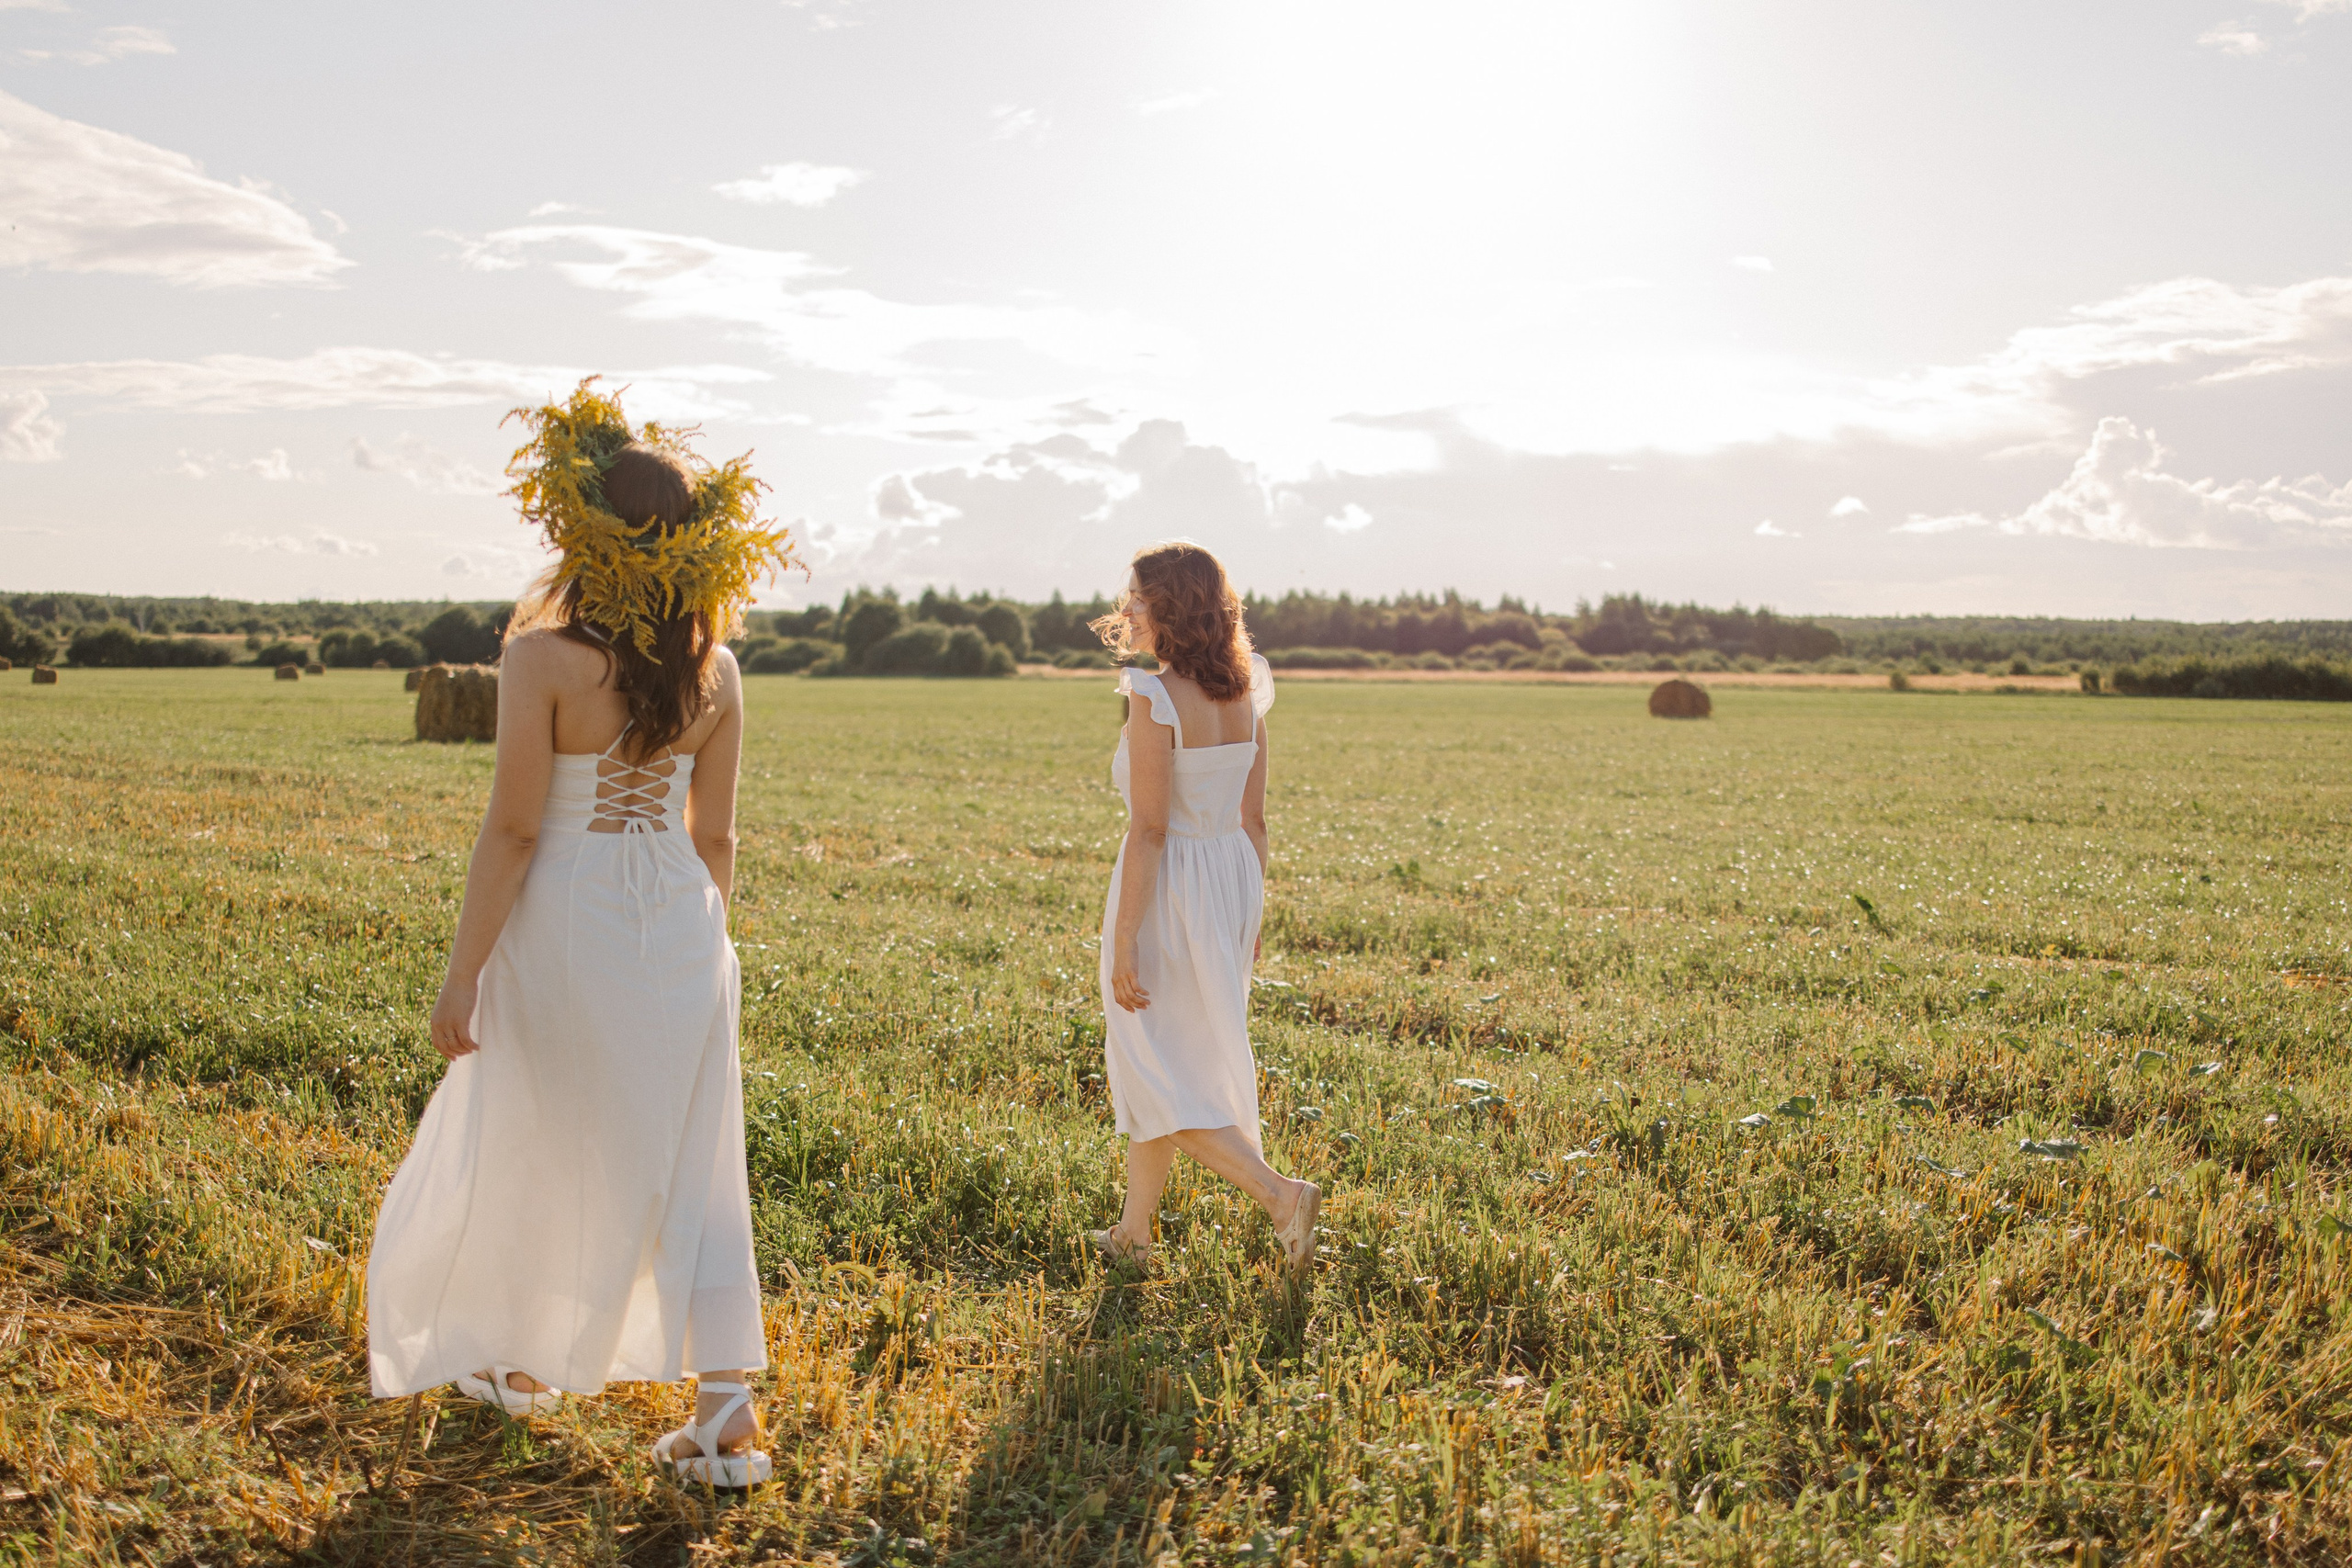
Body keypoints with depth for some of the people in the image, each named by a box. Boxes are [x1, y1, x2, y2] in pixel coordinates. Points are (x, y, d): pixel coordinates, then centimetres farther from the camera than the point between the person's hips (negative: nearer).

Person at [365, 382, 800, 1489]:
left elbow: (512, 830, -15)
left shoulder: (545, 655, -15)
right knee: (690, 1167, 9)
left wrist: (461, 973, -8)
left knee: (535, 1150, 17)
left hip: (567, 919, -4)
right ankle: (727, 1407, 4)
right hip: (680, 921, 4)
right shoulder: (714, 667, 0)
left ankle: (525, 1363, 36)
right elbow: (714, 835, 6)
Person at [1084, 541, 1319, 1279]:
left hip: (1166, 891, -8)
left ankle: (1281, 1193, -8)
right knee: (1169, 1064, 19)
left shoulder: (1155, 700, -19)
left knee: (1155, 1075, 5)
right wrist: (1248, 917, 17)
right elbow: (1253, 817, 9)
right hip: (1229, 882, 8)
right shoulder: (1244, 694, 3)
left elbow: (1149, 831, -20)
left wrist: (1123, 942, -16)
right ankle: (1133, 1231, 30)